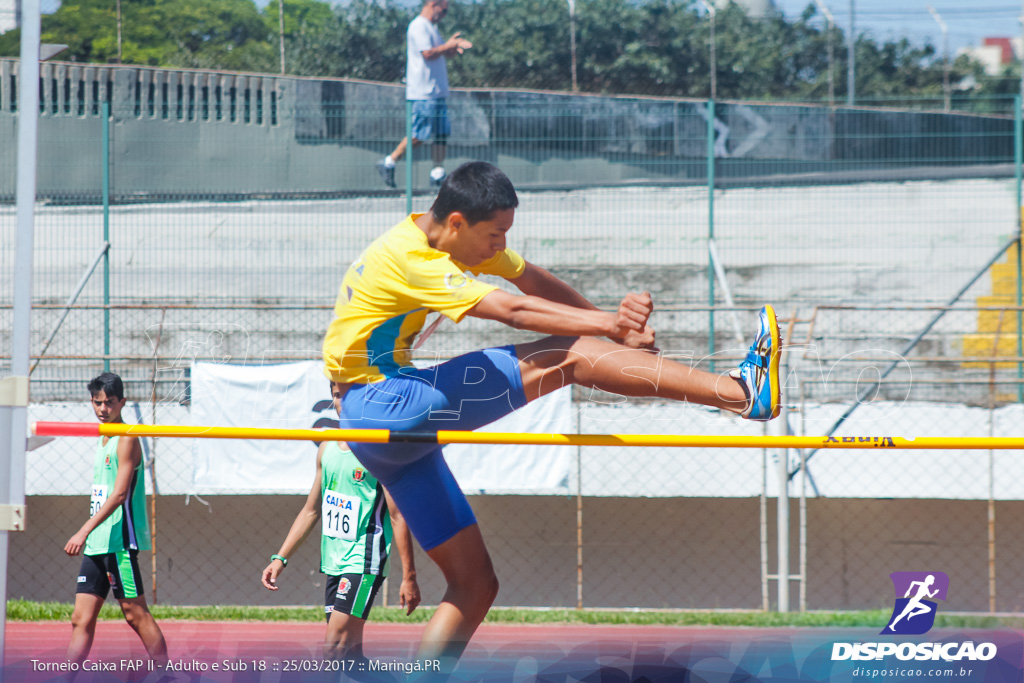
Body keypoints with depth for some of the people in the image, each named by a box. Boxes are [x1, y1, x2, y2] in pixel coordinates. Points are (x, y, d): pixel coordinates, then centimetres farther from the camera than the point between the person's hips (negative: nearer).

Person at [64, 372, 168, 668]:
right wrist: (87, 537, 19)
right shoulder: (103, 441, 17)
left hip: (120, 541, -8)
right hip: (96, 544, 8)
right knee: (81, 619, 3)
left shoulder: (126, 440, -10)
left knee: (135, 613, -5)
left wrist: (84, 532, -23)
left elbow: (119, 493, -19)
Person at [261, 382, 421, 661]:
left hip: (364, 562, -8)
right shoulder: (327, 448, 13)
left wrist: (409, 577, -13)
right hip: (333, 563, 8)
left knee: (334, 646, -17)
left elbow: (398, 516, -10)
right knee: (349, 657, 6)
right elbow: (311, 511, 21)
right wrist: (280, 558, 15)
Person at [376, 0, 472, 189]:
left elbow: (441, 54, 25)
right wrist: (448, 46, -14)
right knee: (418, 135, -8)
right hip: (423, 93, -10)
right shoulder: (419, 26, -12)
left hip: (437, 92, 10)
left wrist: (455, 47, 5)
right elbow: (427, 53, -22)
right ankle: (389, 163, 4)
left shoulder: (431, 27, 20)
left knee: (442, 134, 4)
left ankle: (438, 174, 5)